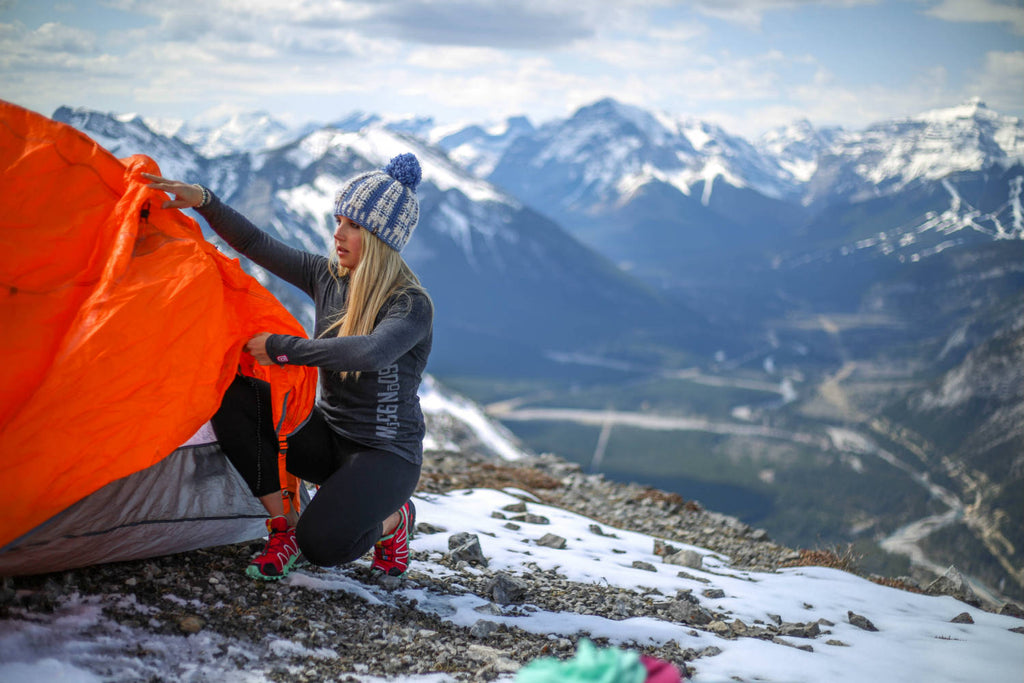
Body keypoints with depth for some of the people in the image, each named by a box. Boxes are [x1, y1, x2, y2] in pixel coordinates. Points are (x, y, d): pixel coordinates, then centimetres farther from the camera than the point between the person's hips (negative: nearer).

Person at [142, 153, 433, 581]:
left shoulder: (412, 305, -19)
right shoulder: (327, 276, 1)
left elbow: (370, 354, -39)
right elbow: (255, 244, 7)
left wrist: (283, 349, -31)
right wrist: (203, 201, -6)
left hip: (386, 454, -6)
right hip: (327, 437, 6)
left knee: (323, 544, -31)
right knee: (232, 396, -17)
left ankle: (393, 519, 5)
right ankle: (284, 524, -5)